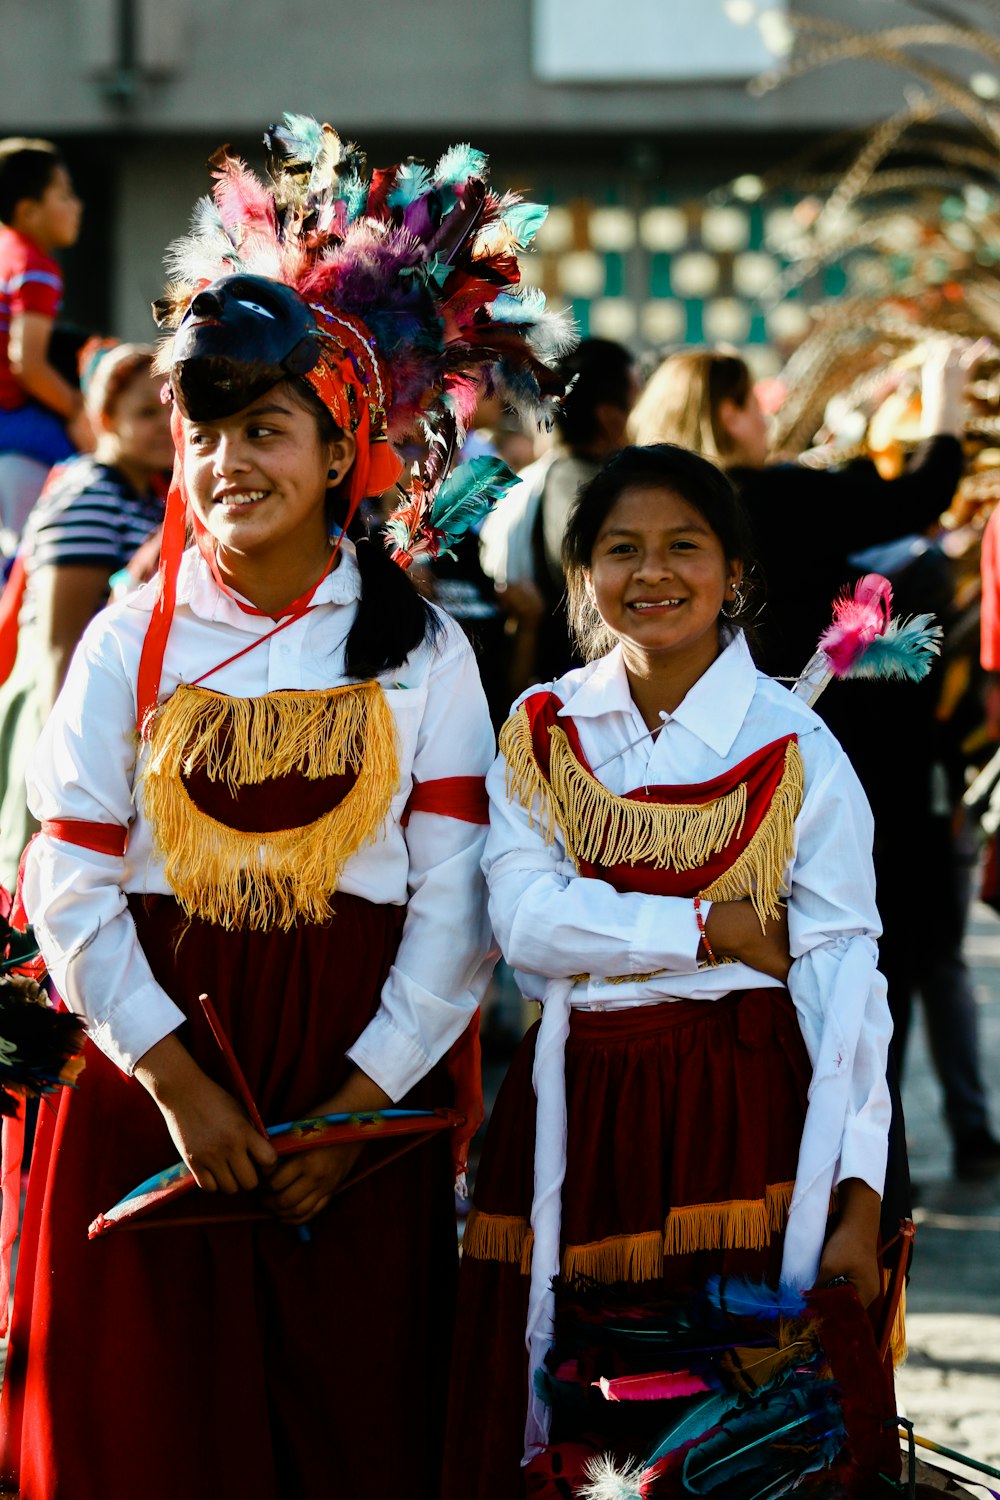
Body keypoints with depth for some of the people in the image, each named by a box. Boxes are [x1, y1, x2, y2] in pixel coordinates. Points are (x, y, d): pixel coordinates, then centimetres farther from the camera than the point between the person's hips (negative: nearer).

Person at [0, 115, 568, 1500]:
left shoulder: (420, 651, 3)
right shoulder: (131, 643, 4)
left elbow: (453, 907, -2)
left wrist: (356, 1104, -11)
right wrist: (177, 1079, -12)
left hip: (360, 1087, 0)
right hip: (150, 1079, 0)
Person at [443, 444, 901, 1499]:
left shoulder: (796, 754, -3)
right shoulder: (541, 732, 6)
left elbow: (845, 978, -8)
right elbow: (525, 920, -7)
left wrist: (859, 1196, -16)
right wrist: (719, 927, -12)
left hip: (745, 1108, -2)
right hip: (578, 1114, 3)